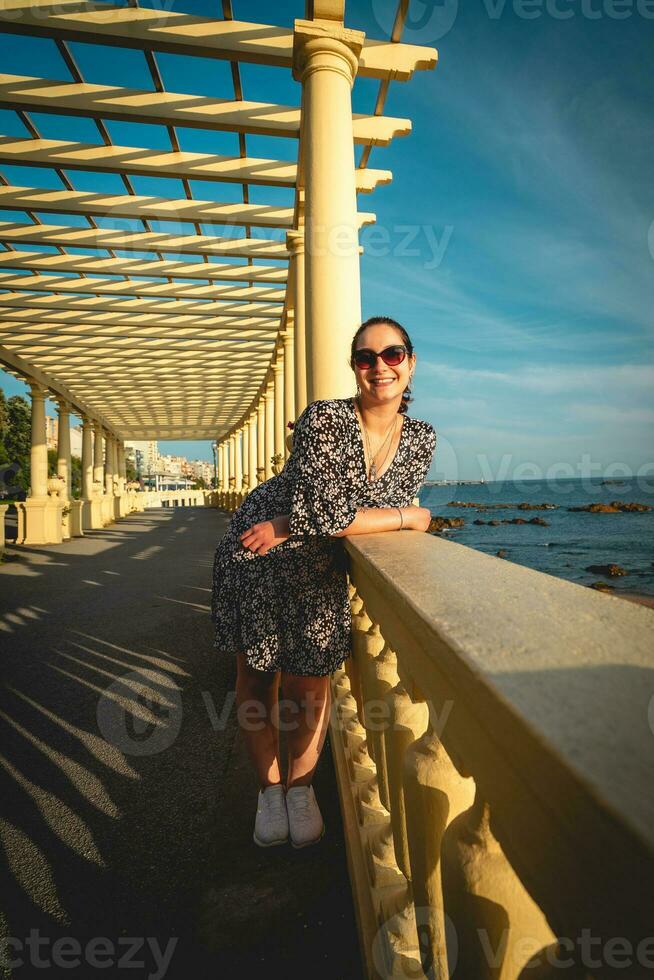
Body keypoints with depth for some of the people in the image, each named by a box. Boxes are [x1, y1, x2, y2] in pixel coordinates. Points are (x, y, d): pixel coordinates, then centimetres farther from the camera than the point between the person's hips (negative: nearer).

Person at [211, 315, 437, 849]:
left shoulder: (421, 438, -8)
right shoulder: (324, 418, -24)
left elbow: (371, 511, -8)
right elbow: (327, 514, -30)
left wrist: (287, 527, -17)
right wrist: (408, 517, -16)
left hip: (320, 566, 3)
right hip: (256, 552, -2)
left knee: (310, 682, 6)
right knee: (256, 675, 9)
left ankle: (302, 788, 34)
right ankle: (269, 789, 33)